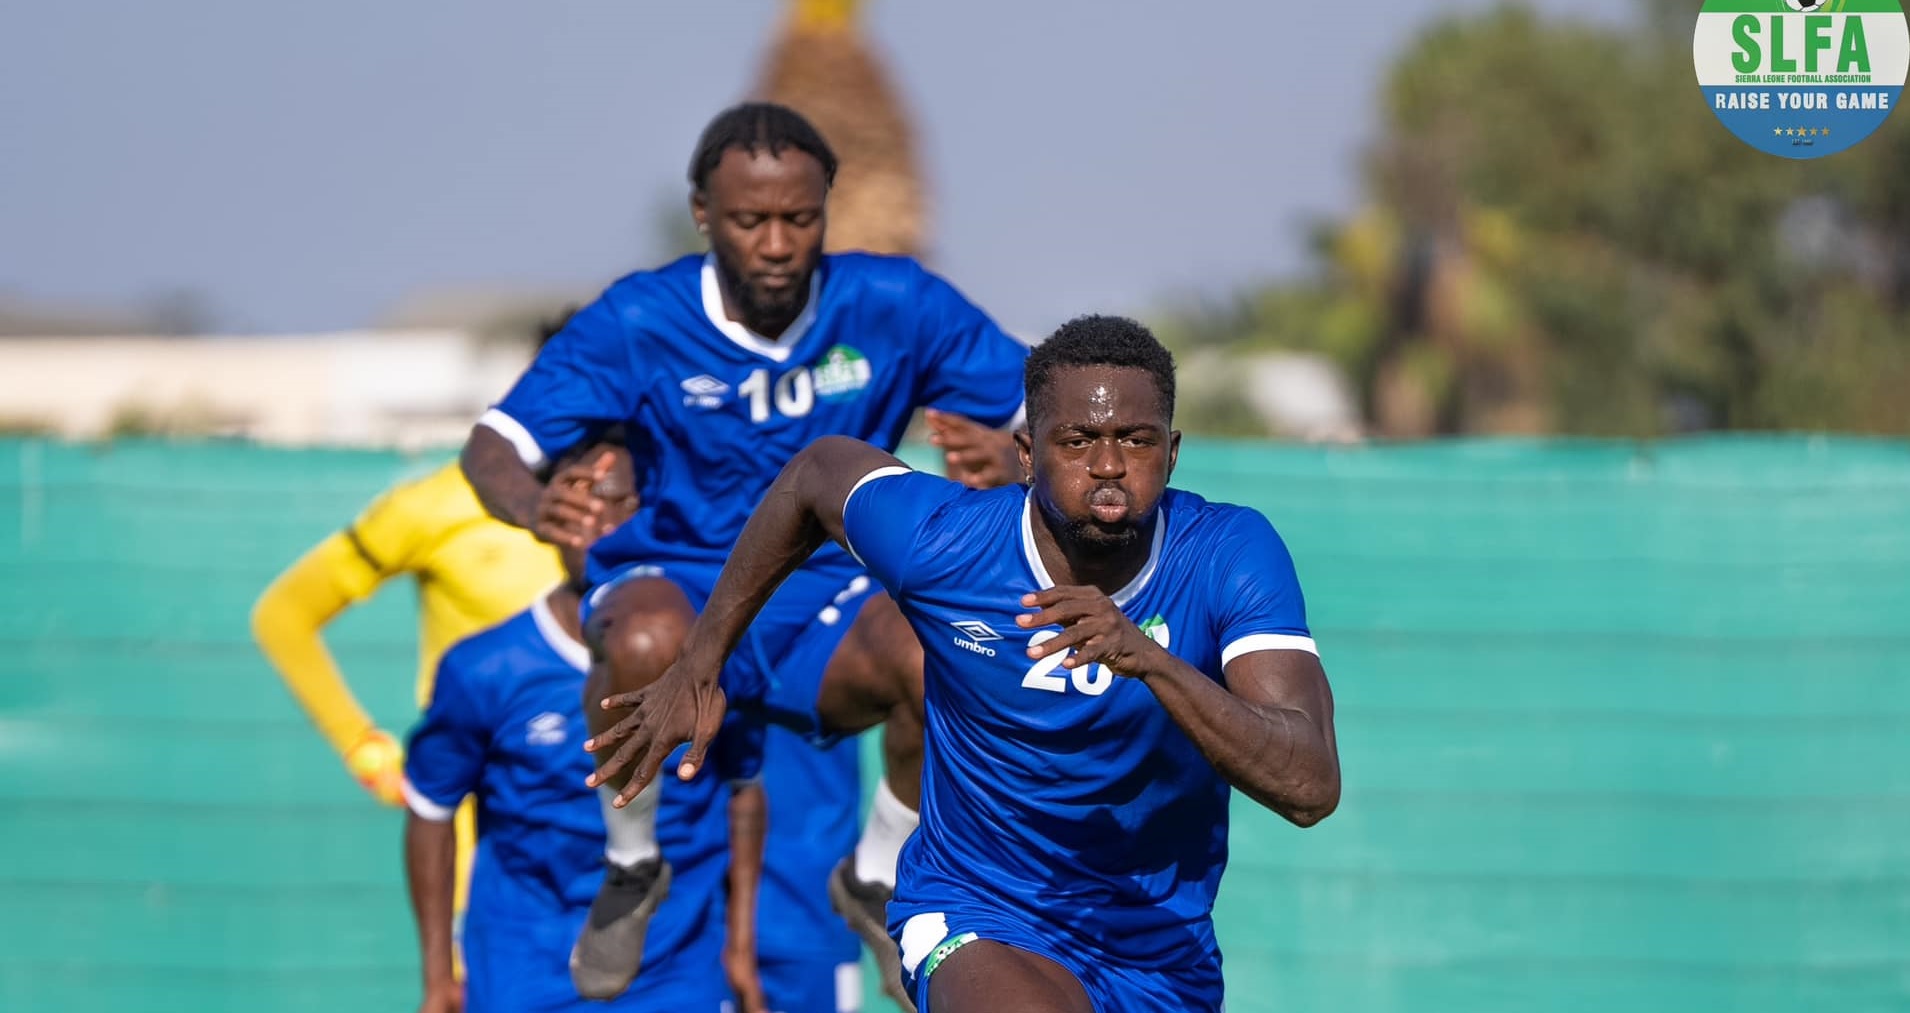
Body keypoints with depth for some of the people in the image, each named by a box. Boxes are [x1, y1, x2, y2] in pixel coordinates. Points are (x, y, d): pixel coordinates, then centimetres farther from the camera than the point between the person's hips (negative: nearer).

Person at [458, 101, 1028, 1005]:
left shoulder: (894, 307, -8)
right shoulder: (639, 321, -12)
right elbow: (493, 444, -15)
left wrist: (1012, 457, -30)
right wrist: (530, 502, -41)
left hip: (830, 598, 1)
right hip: (673, 579, -1)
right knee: (646, 643, -39)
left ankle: (876, 878, 1)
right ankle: (631, 868, -7)